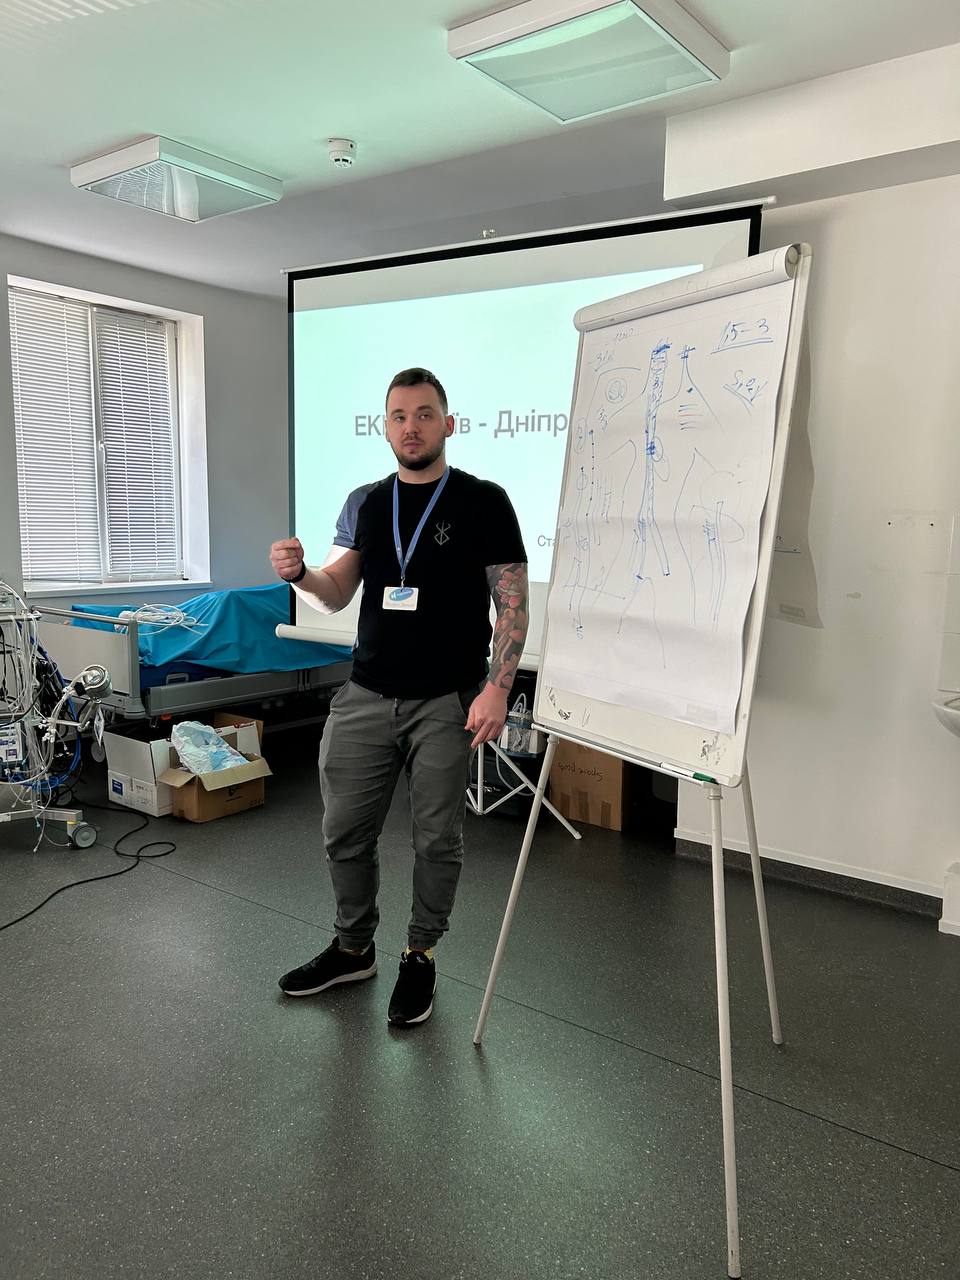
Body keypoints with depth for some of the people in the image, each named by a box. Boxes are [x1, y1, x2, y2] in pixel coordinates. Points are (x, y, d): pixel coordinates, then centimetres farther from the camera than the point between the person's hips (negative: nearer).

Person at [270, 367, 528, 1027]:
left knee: (437, 840, 8)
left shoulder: (482, 502, -4)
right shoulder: (365, 503, 10)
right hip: (365, 697, 4)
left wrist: (497, 687, -16)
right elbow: (336, 595, 10)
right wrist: (301, 574, -13)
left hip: (447, 702, -4)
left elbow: (513, 601, -6)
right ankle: (353, 948, 34)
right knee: (346, 832, 11)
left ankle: (421, 958, 29)